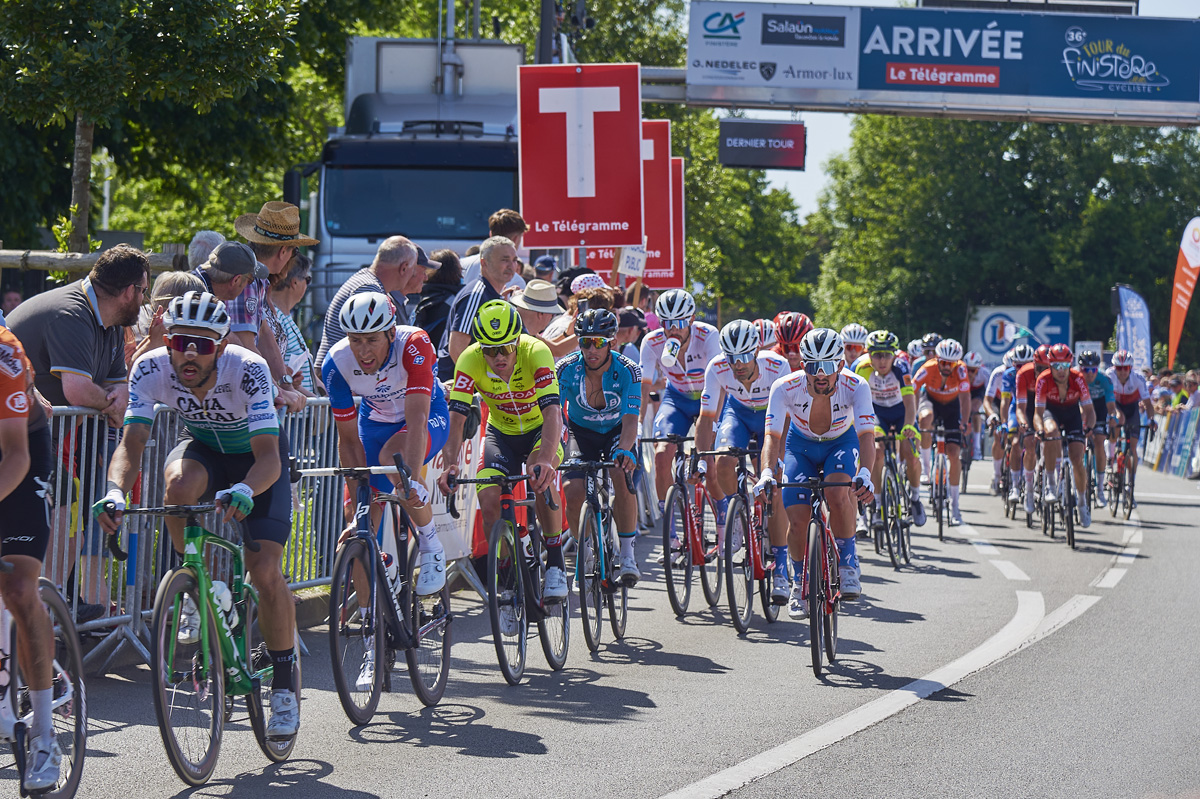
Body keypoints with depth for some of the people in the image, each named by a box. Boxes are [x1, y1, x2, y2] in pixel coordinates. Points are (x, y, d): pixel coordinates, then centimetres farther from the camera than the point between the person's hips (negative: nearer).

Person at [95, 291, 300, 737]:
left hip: (256, 457, -2)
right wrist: (116, 491, -50)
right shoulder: (151, 370, -27)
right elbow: (131, 443, -30)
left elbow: (268, 457, -39)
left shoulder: (248, 370, -35)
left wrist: (245, 490, -61)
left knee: (265, 570, -16)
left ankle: (284, 686, 3)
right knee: (179, 483, -35)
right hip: (203, 449, 2)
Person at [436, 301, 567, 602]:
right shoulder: (470, 360, -26)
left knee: (540, 475, -34)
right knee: (489, 502, -17)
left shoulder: (535, 352, -32)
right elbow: (456, 418, -32)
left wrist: (545, 460, -59)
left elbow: (552, 412, -42)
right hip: (501, 433, 3)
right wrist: (450, 464, -50)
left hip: (541, 429, -2)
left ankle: (556, 563, -17)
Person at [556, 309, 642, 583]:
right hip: (582, 432, 1)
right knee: (573, 493, -20)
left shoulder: (627, 370, -27)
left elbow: (630, 419, -35)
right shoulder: (566, 369, -24)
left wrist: (624, 450, -55)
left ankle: (628, 556, -14)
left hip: (616, 431, -1)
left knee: (623, 483, -29)